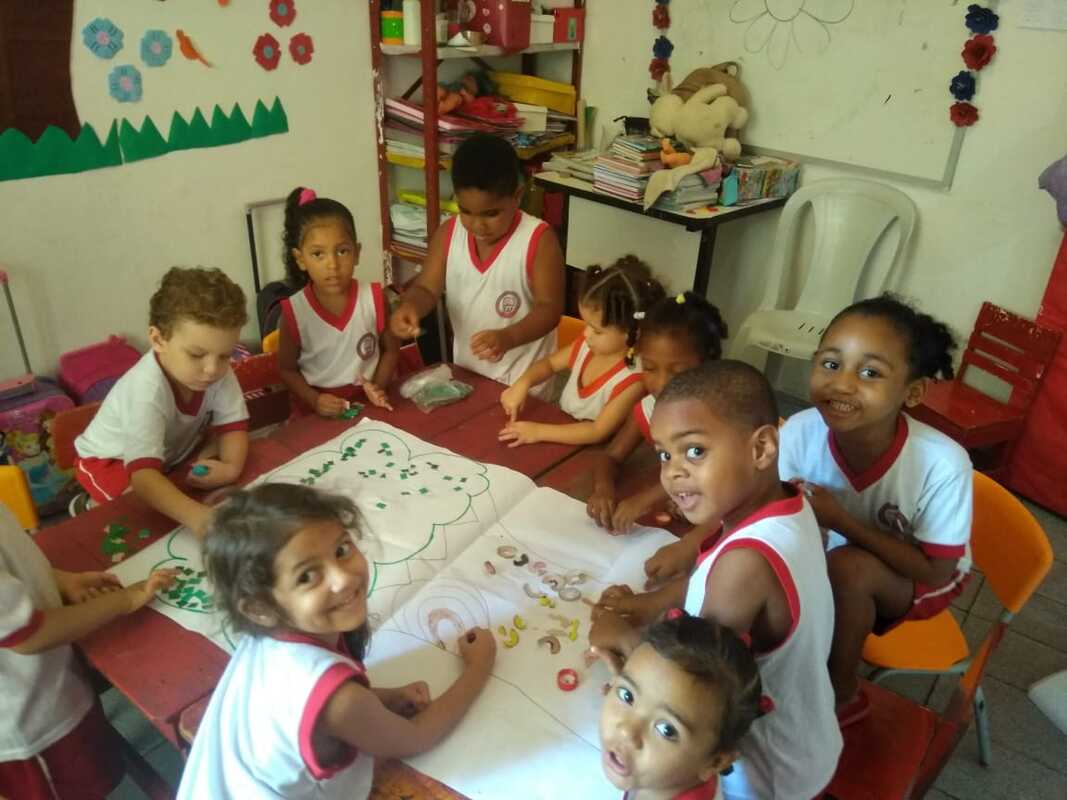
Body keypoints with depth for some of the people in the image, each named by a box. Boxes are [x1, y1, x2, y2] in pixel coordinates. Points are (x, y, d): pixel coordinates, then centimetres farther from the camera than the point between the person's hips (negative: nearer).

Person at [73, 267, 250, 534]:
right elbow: (143, 475, -53)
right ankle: (94, 509, 1)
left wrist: (232, 467, -42)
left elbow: (232, 426, -19)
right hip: (109, 459, -5)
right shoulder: (147, 391, -43)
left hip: (173, 451, 5)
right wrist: (195, 516, -70)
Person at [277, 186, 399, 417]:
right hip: (318, 413, -1)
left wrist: (378, 387, -8)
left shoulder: (374, 298, -6)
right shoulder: (294, 311, -10)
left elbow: (391, 349, 6)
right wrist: (315, 400, -13)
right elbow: (287, 369, 1)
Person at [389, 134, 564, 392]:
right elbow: (426, 288, -4)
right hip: (465, 370, 5)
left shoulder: (539, 240, -20)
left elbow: (549, 308, -21)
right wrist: (409, 307, -28)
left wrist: (507, 338, -39)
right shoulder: (447, 234, -6)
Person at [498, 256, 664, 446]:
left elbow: (599, 432, -23)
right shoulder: (588, 345, -6)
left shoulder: (634, 379, -25)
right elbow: (550, 363, 10)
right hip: (561, 433, 6)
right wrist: (522, 384, -9)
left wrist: (539, 432, -24)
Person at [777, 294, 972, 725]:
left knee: (847, 567, -31)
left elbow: (935, 572, -22)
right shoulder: (800, 432, -28)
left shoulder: (942, 464, -35)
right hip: (847, 555, 2)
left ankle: (841, 694, -4)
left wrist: (842, 521, -32)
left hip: (921, 578, -2)